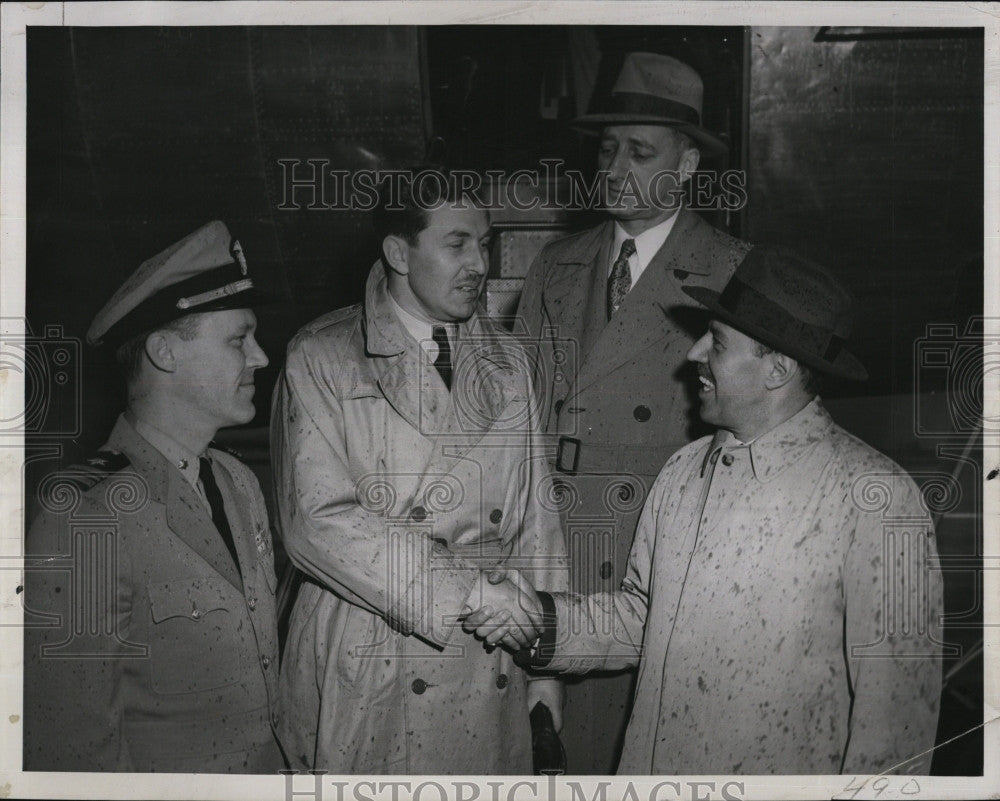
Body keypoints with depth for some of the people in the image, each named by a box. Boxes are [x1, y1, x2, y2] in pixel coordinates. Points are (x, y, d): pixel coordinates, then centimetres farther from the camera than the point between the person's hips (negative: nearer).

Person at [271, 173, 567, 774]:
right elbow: (319, 520, -14)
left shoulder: (506, 359, 11)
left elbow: (536, 516, 10)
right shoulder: (323, 358, -4)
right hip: (365, 675, -3)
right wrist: (462, 590, -19)